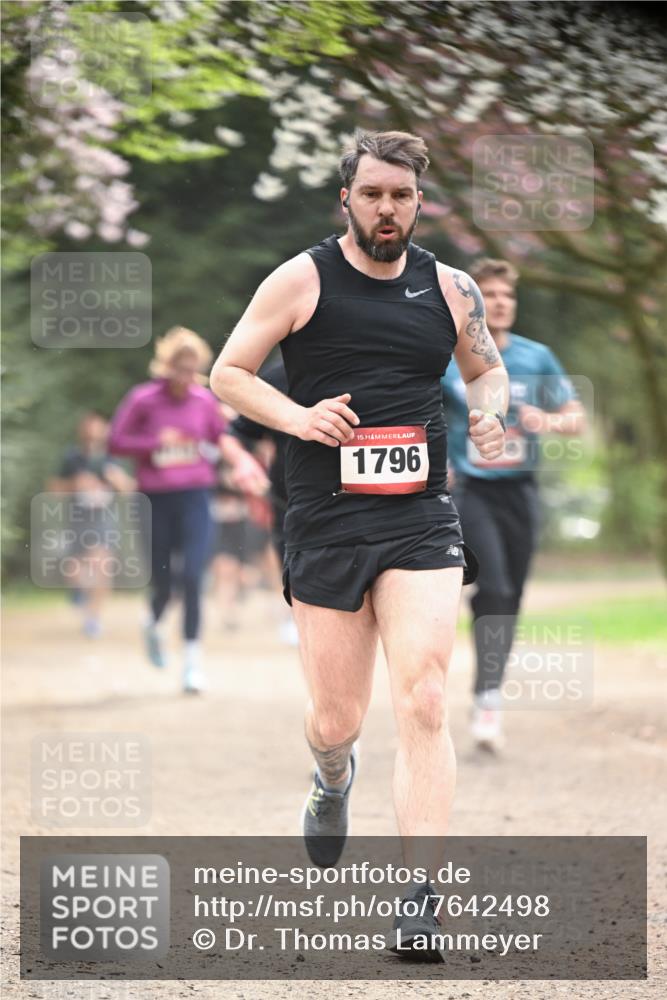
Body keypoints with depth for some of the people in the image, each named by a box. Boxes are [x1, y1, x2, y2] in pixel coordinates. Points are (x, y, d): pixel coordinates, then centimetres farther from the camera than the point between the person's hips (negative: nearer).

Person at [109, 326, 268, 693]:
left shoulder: (204, 400, 2)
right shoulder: (143, 399, -7)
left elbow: (221, 436, 19)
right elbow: (116, 442, -4)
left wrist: (241, 461, 3)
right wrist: (156, 441, -15)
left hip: (195, 498, 1)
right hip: (157, 500, -1)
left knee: (192, 577, -13)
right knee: (162, 584, 5)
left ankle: (193, 659, -6)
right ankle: (153, 625, 42)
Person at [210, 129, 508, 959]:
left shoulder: (449, 289, 8)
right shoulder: (301, 281, -1)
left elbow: (487, 369, 24)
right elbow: (226, 374, 3)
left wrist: (491, 414, 2)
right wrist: (298, 416, -14)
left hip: (421, 521, 1)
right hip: (324, 522, -1)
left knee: (423, 703, -14)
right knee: (335, 720, 7)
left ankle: (422, 899, -13)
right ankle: (333, 783, 46)